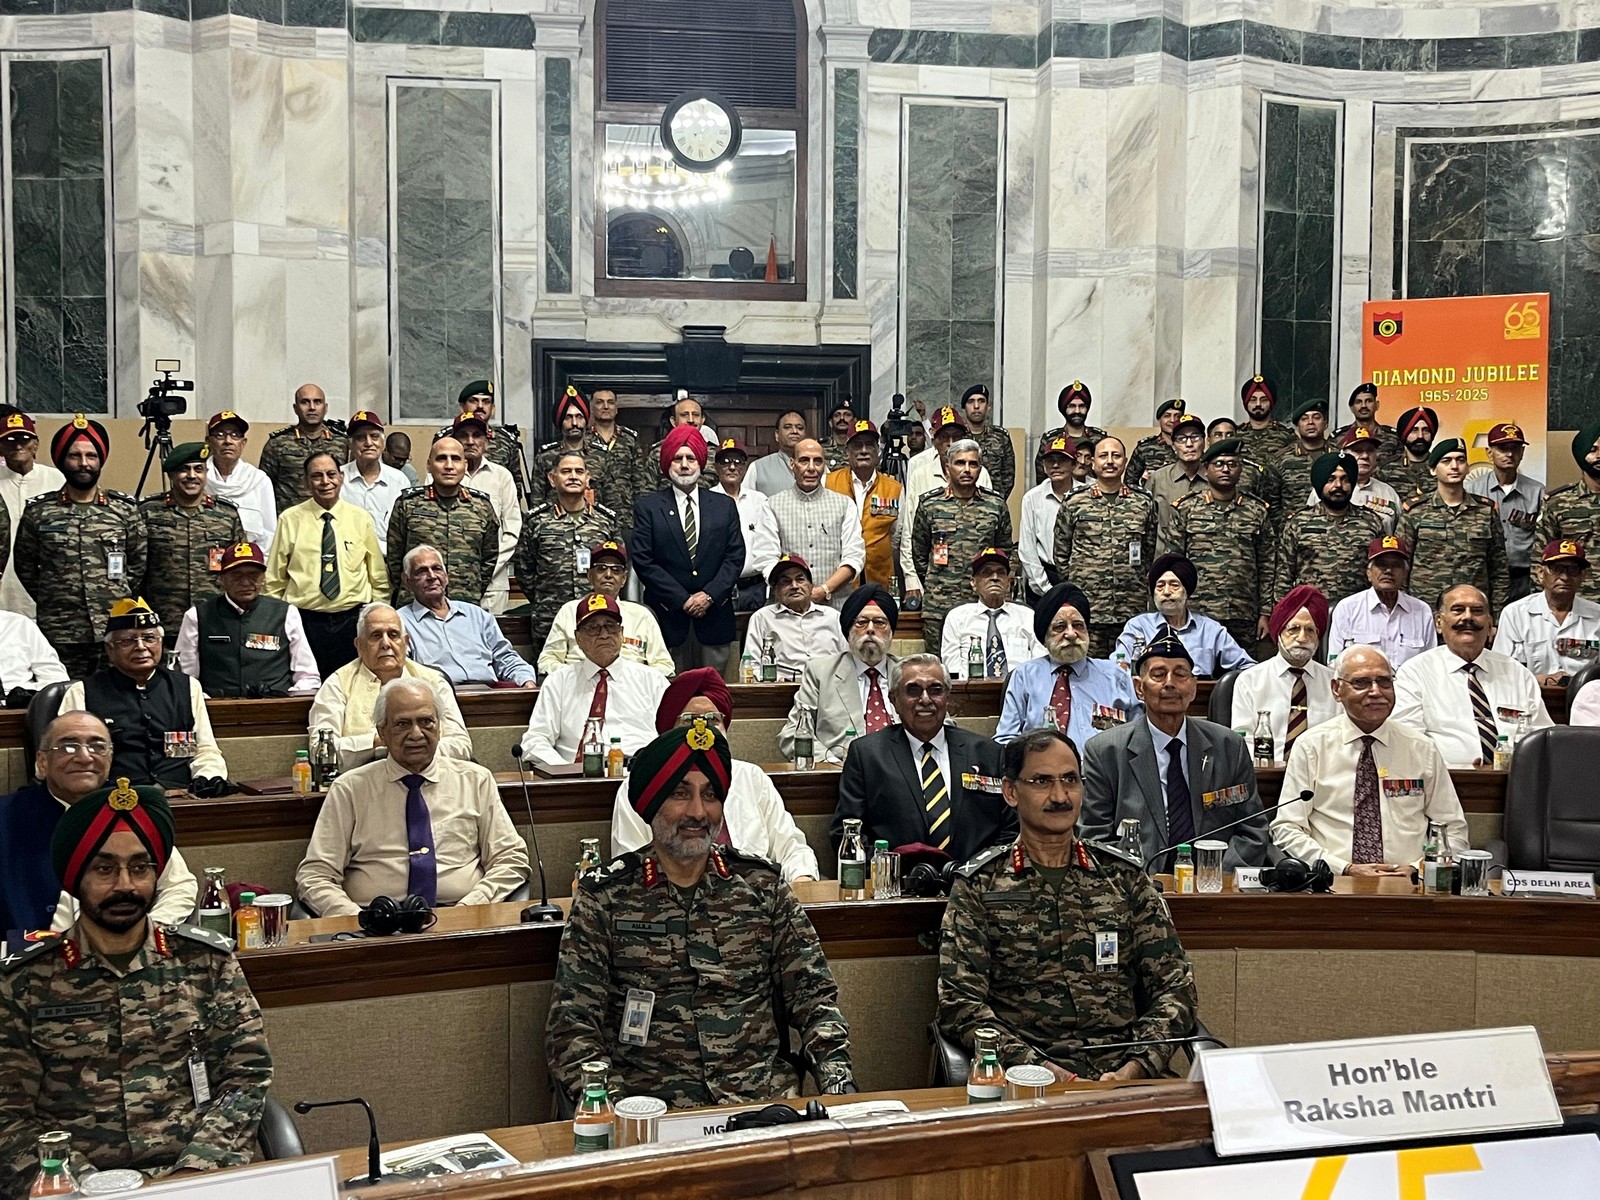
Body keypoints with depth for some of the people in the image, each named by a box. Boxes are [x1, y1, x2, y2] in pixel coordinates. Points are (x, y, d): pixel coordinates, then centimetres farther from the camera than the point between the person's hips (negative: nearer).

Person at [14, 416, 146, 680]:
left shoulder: (126, 509, 6)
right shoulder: (38, 512, 5)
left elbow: (139, 564, 11)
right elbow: (24, 566, 13)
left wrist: (118, 598, 6)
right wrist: (52, 601, 8)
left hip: (116, 635, 0)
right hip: (58, 637, 0)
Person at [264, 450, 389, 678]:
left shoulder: (361, 519, 7)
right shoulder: (290, 520, 4)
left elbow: (379, 576, 10)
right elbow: (274, 580, 7)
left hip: (352, 619, 1)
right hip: (304, 619, -1)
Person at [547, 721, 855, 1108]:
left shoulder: (762, 884, 11)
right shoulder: (603, 895, 4)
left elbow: (812, 994, 11)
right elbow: (572, 1026, 1)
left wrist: (837, 1076, -7)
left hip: (763, 1095, 2)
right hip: (650, 1104, -1)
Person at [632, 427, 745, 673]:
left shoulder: (725, 505, 13)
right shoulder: (648, 507, 6)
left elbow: (735, 556, 7)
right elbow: (643, 561, -2)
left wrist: (710, 595, -7)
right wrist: (682, 599, -8)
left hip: (714, 618, 2)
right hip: (667, 618, -2)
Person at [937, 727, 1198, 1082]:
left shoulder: (1125, 878, 15)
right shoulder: (979, 885, 8)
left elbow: (1175, 986, 11)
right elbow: (959, 1003, 0)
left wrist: (1134, 1069, -6)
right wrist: (1036, 1067, -14)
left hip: (1120, 1073, 2)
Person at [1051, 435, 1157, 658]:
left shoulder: (1144, 504, 8)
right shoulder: (1074, 504, 4)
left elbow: (1152, 552, 13)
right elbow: (1060, 553, 9)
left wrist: (1140, 584, 9)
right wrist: (1077, 584, 7)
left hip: (1132, 609, 1)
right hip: (1086, 606, -1)